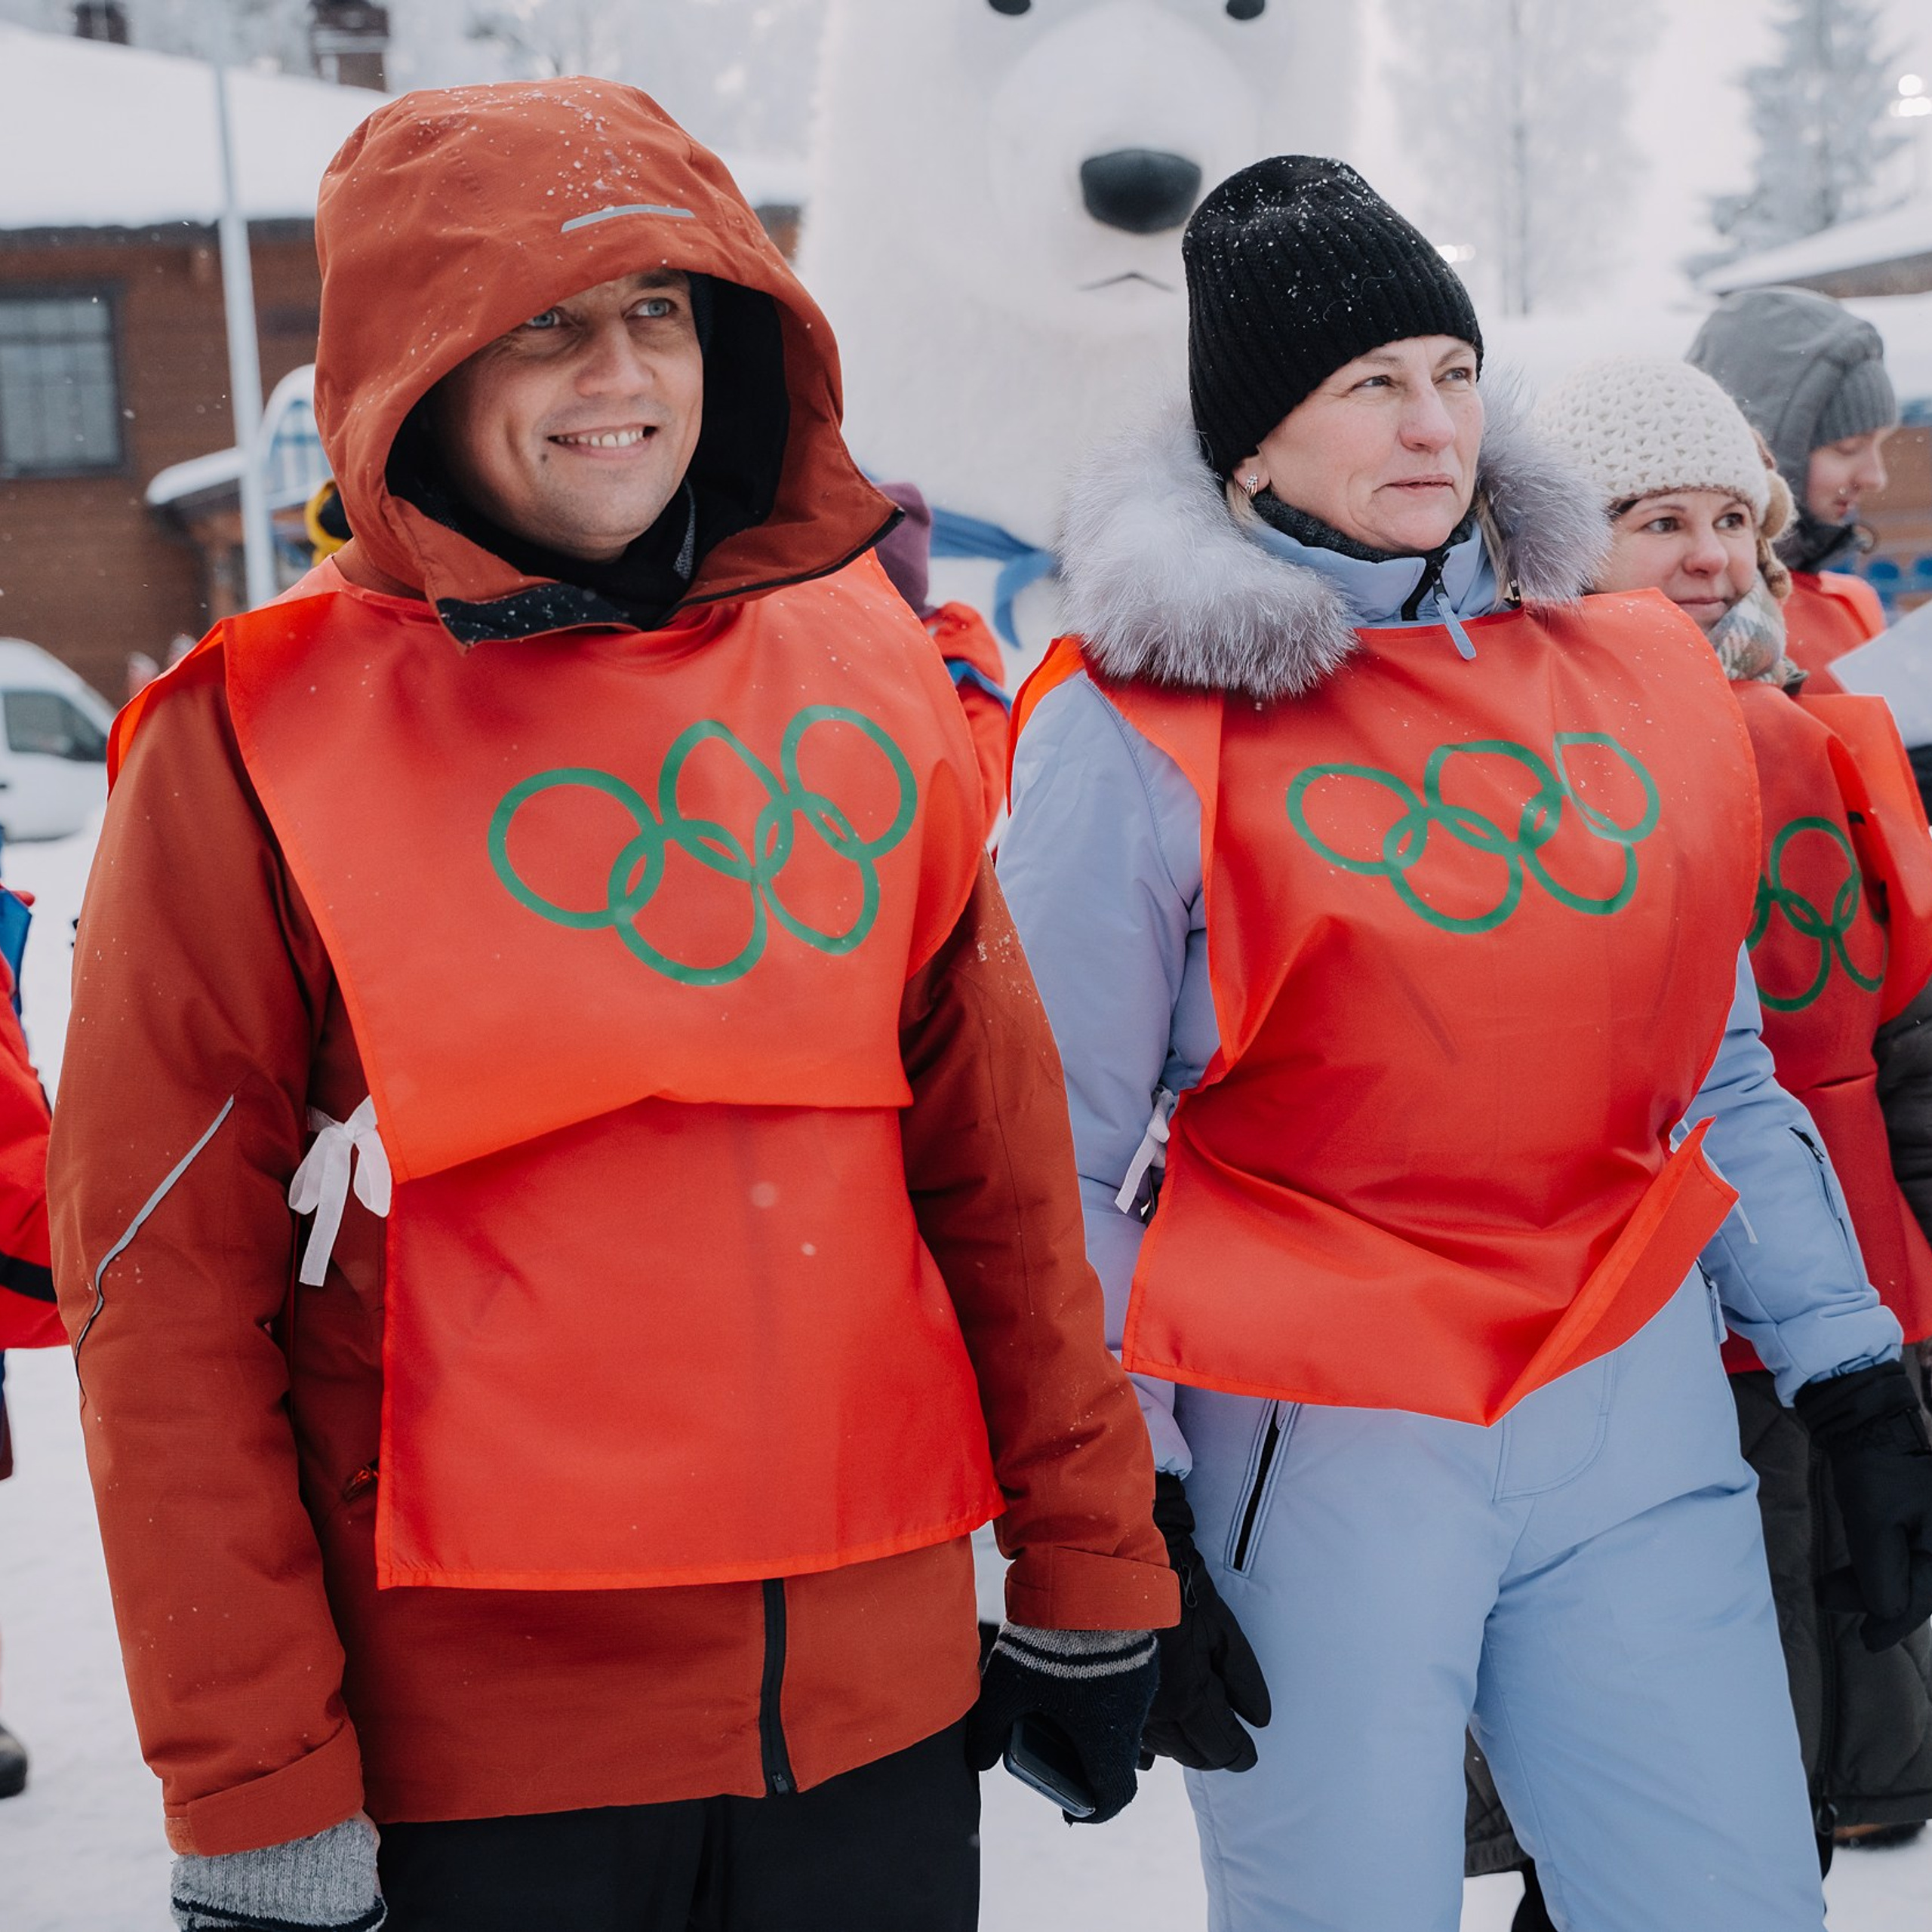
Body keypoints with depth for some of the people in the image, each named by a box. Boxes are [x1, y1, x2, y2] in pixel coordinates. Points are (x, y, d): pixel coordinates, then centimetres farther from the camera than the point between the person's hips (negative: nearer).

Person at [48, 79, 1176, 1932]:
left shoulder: (863, 677, 4)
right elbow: (164, 1295, -7)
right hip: (477, 1745, -3)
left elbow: (1000, 1163, 9)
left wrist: (1088, 1570, 10)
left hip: (886, 1690, 3)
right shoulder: (254, 747, -7)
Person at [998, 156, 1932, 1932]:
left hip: (1636, 1414, 4)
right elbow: (1060, 1165, -4)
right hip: (1308, 1446, -4)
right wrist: (1120, 1514, -8)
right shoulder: (1135, 730, -7)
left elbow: (1717, 1078, 15)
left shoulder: (1641, 673, 7)